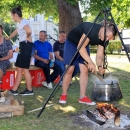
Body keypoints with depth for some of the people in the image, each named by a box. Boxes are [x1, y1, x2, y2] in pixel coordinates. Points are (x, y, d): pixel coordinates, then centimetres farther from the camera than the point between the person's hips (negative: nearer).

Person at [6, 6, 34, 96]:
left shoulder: (23, 22, -12)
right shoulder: (20, 23, 19)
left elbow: (29, 31, -34)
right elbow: (15, 33, 36)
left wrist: (27, 37, -14)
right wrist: (6, 39, 47)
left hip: (26, 45, -10)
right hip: (23, 46, 10)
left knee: (25, 69, -5)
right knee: (19, 68, 10)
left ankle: (30, 90, 5)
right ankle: (14, 90, 15)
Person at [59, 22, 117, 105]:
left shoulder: (104, 39, -14)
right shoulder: (92, 29, -35)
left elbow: (99, 55, -12)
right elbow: (81, 47, -35)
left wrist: (100, 66, -32)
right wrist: (90, 62, -40)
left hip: (84, 46, 6)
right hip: (72, 43, -6)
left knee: (85, 70, -5)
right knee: (70, 70, -9)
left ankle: (82, 97, 0)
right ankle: (64, 95, 6)